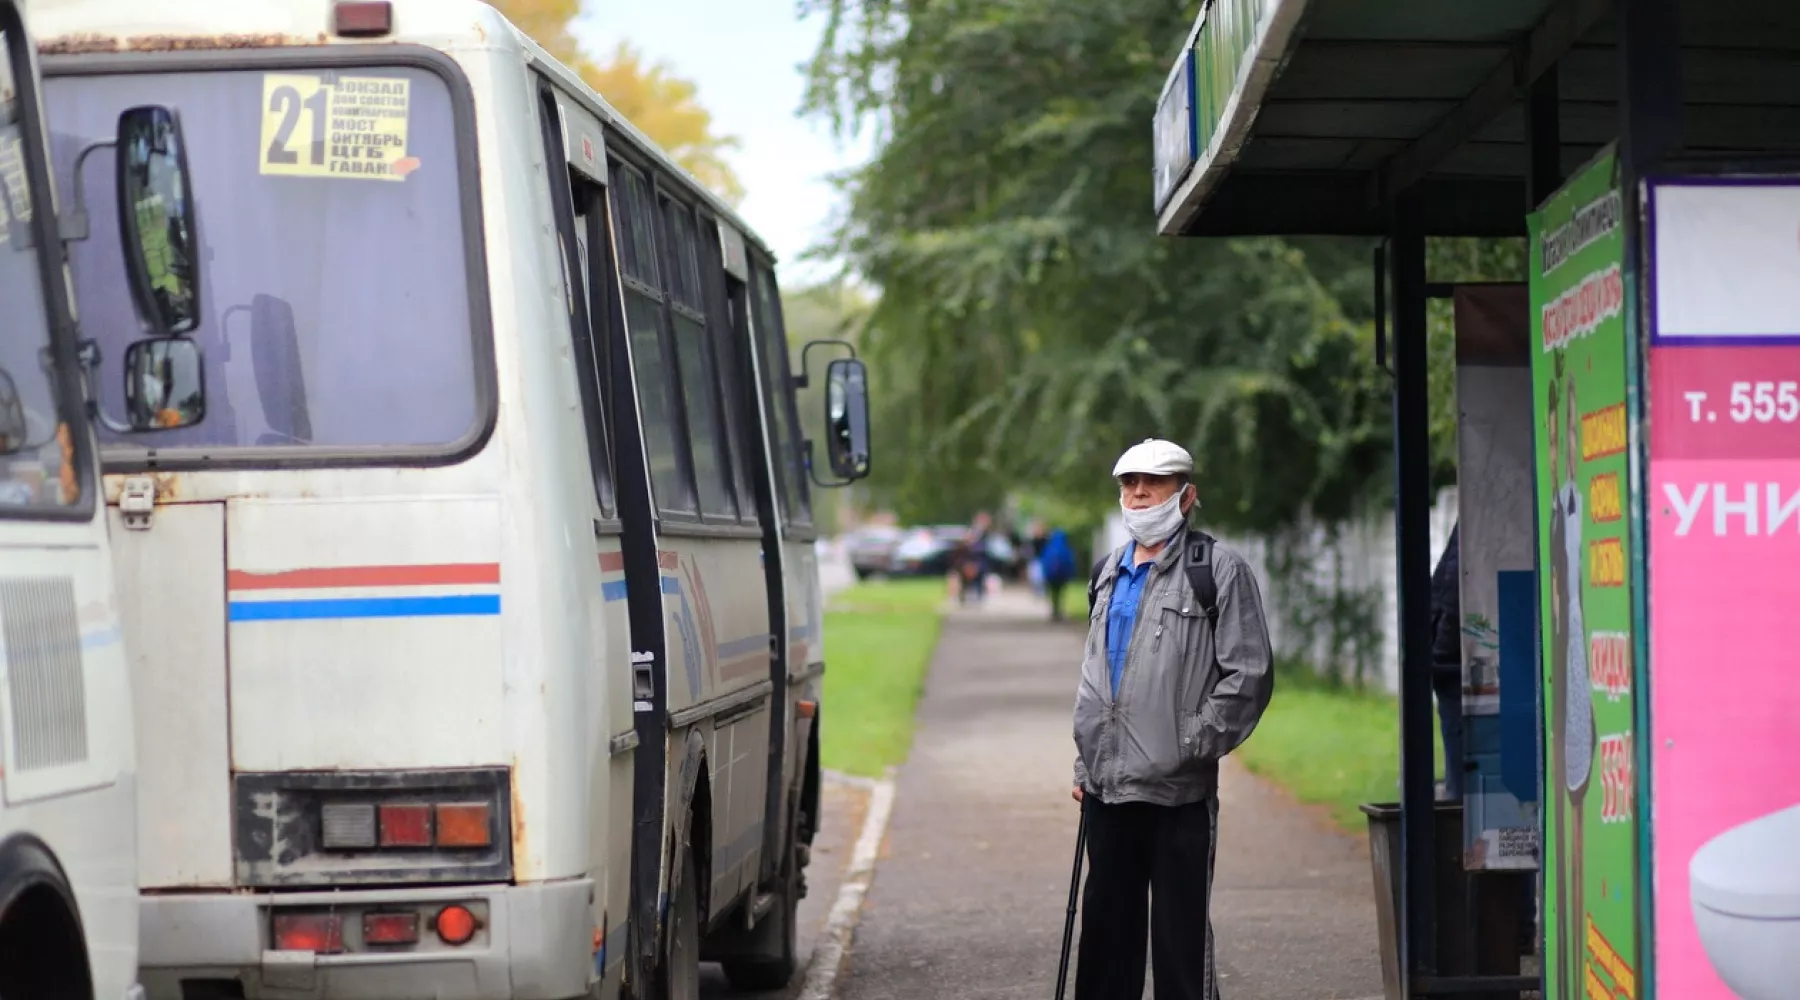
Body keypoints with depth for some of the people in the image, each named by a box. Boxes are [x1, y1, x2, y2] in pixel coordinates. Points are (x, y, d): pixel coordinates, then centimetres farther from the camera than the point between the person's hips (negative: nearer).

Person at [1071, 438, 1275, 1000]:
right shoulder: (1110, 572, 16)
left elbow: (1249, 674, -9)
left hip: (1178, 791, -6)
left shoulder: (1220, 570, -5)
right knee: (1106, 930, 12)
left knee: (1180, 938, -1)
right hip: (1108, 787, 6)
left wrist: (1191, 746, -13)